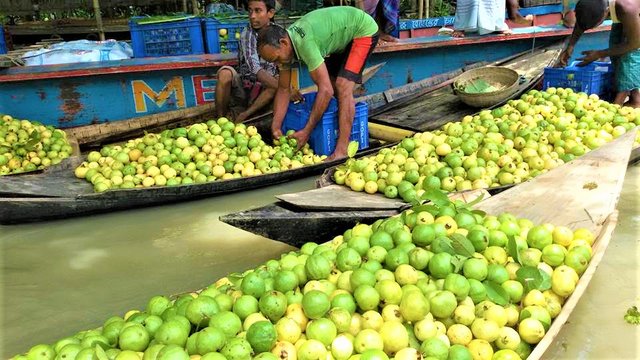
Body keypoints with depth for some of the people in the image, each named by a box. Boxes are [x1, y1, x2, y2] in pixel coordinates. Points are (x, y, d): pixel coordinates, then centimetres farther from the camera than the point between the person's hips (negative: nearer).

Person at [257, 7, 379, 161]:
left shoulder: (304, 43, -37)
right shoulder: (283, 45, -11)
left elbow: (326, 90, -38)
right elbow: (283, 90, -4)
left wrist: (306, 131, -33)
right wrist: (276, 127, -11)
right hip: (344, 35, 9)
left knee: (343, 87, -21)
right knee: (329, 82, 5)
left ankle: (341, 151, -22)